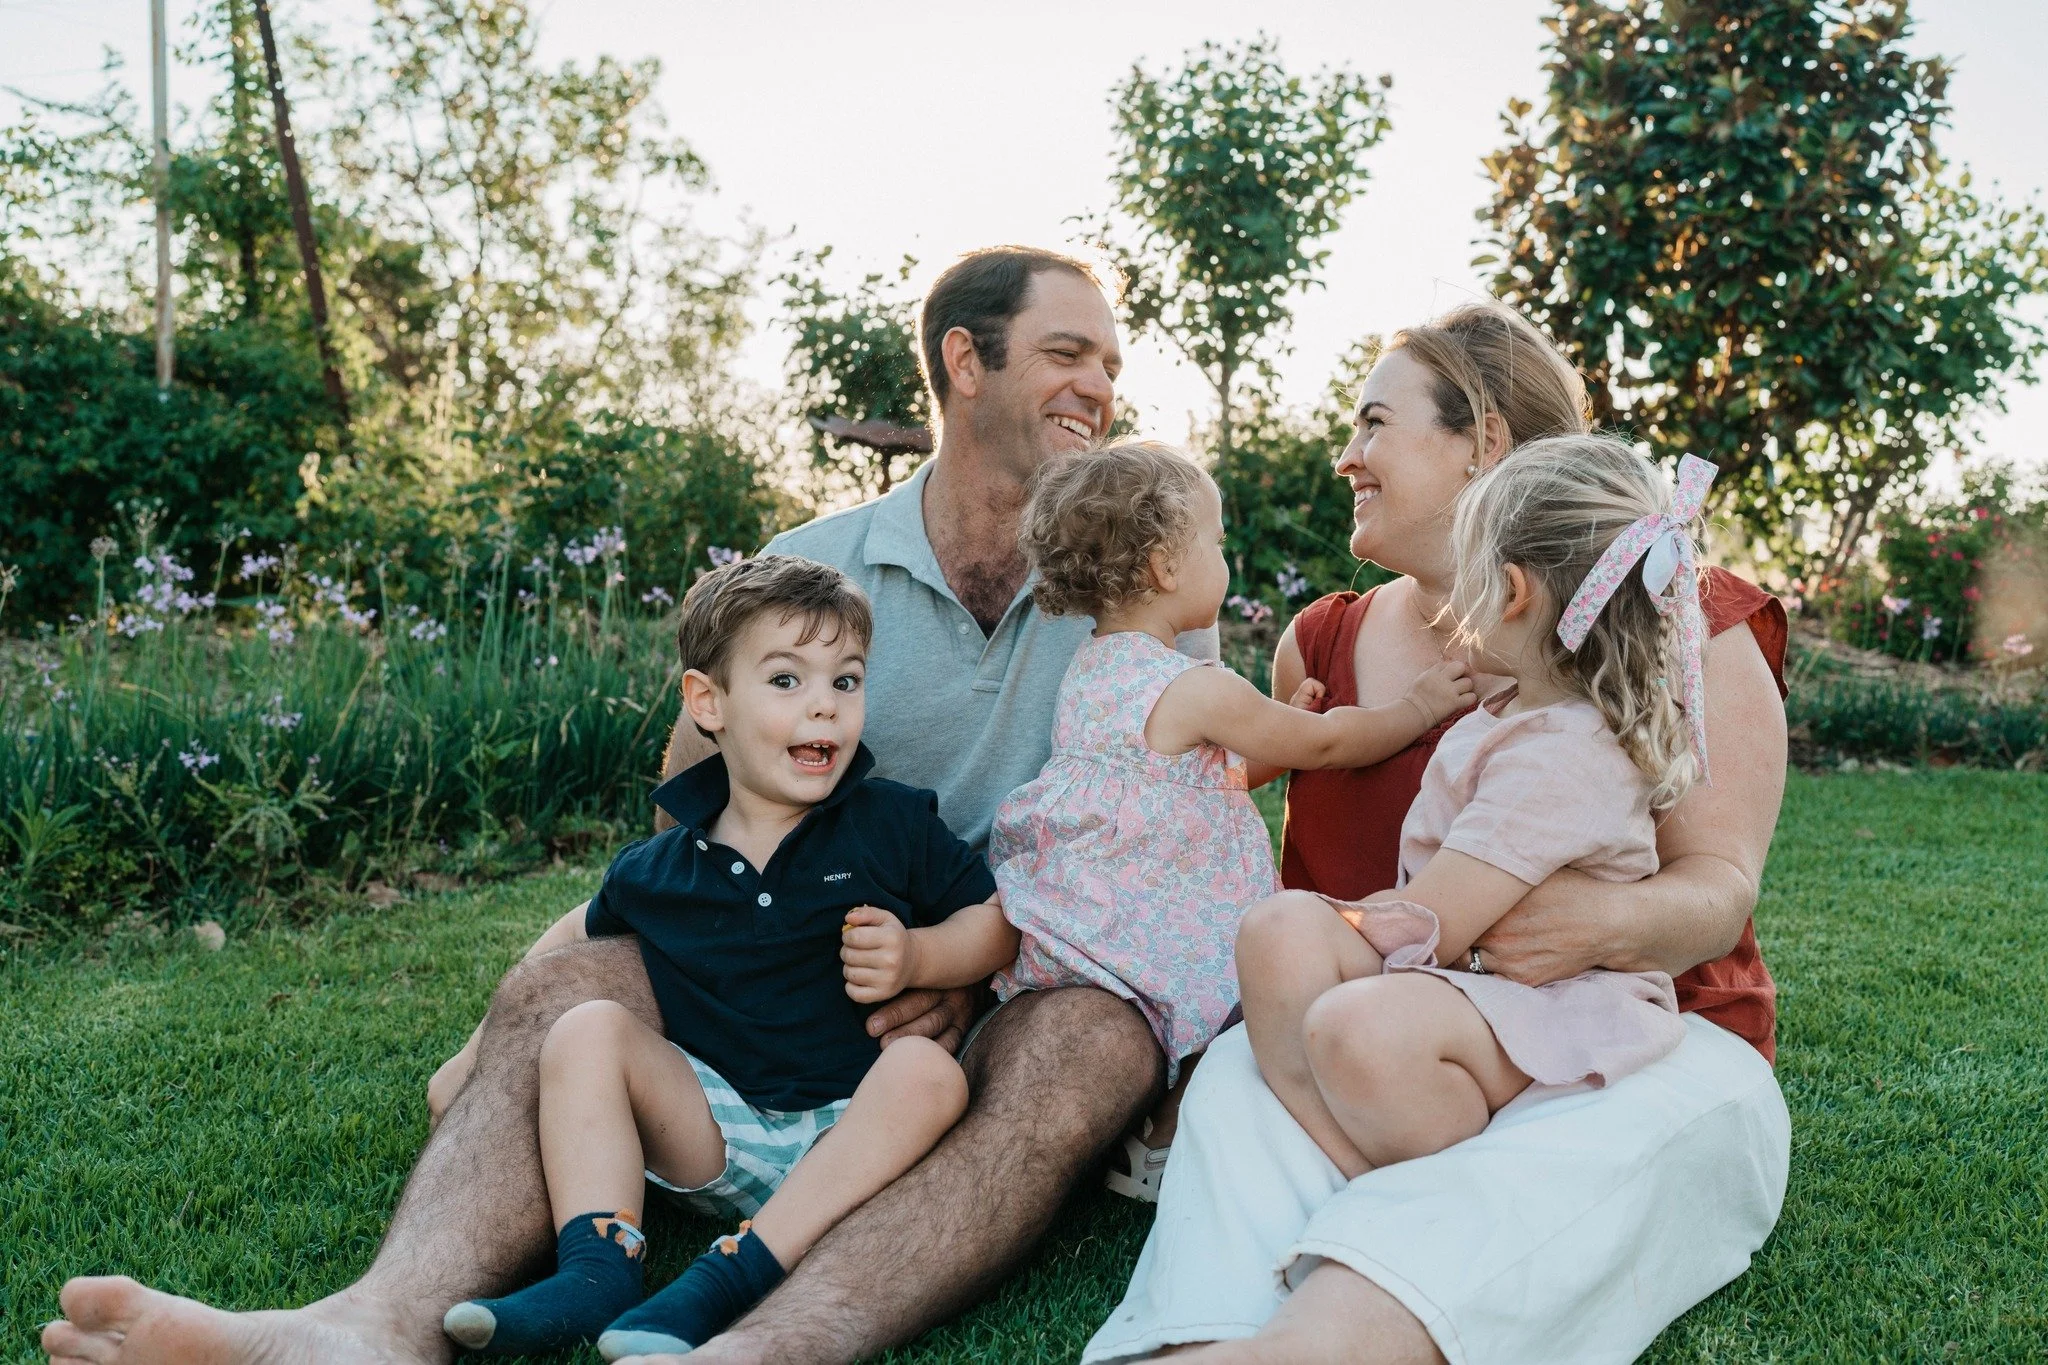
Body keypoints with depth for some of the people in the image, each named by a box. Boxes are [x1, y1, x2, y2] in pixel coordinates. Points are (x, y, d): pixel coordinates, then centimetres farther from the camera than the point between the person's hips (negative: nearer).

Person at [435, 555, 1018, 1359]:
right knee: (586, 1028, -14)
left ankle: (732, 1277, -36)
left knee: (928, 1071, -32)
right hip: (715, 1130, 2)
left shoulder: (894, 825, -1)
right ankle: (596, 1271, -25)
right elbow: (582, 930, 24)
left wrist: (919, 956, -15)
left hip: (853, 1137, -2)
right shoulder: (656, 871, 5)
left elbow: (997, 923, 4)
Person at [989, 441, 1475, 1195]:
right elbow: (1325, 744, -6)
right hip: (1144, 930, -9)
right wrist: (1419, 705, 6)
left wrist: (1277, 724, 20)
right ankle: (1161, 1147, 13)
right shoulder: (1199, 691, -20)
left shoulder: (1089, 667, 6)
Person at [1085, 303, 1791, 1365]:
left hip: (1638, 1041, -3)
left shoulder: (1680, 627, 4)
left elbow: (1721, 884, -6)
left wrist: (1612, 923, -28)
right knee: (1240, 1073, -30)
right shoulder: (1323, 646, 16)